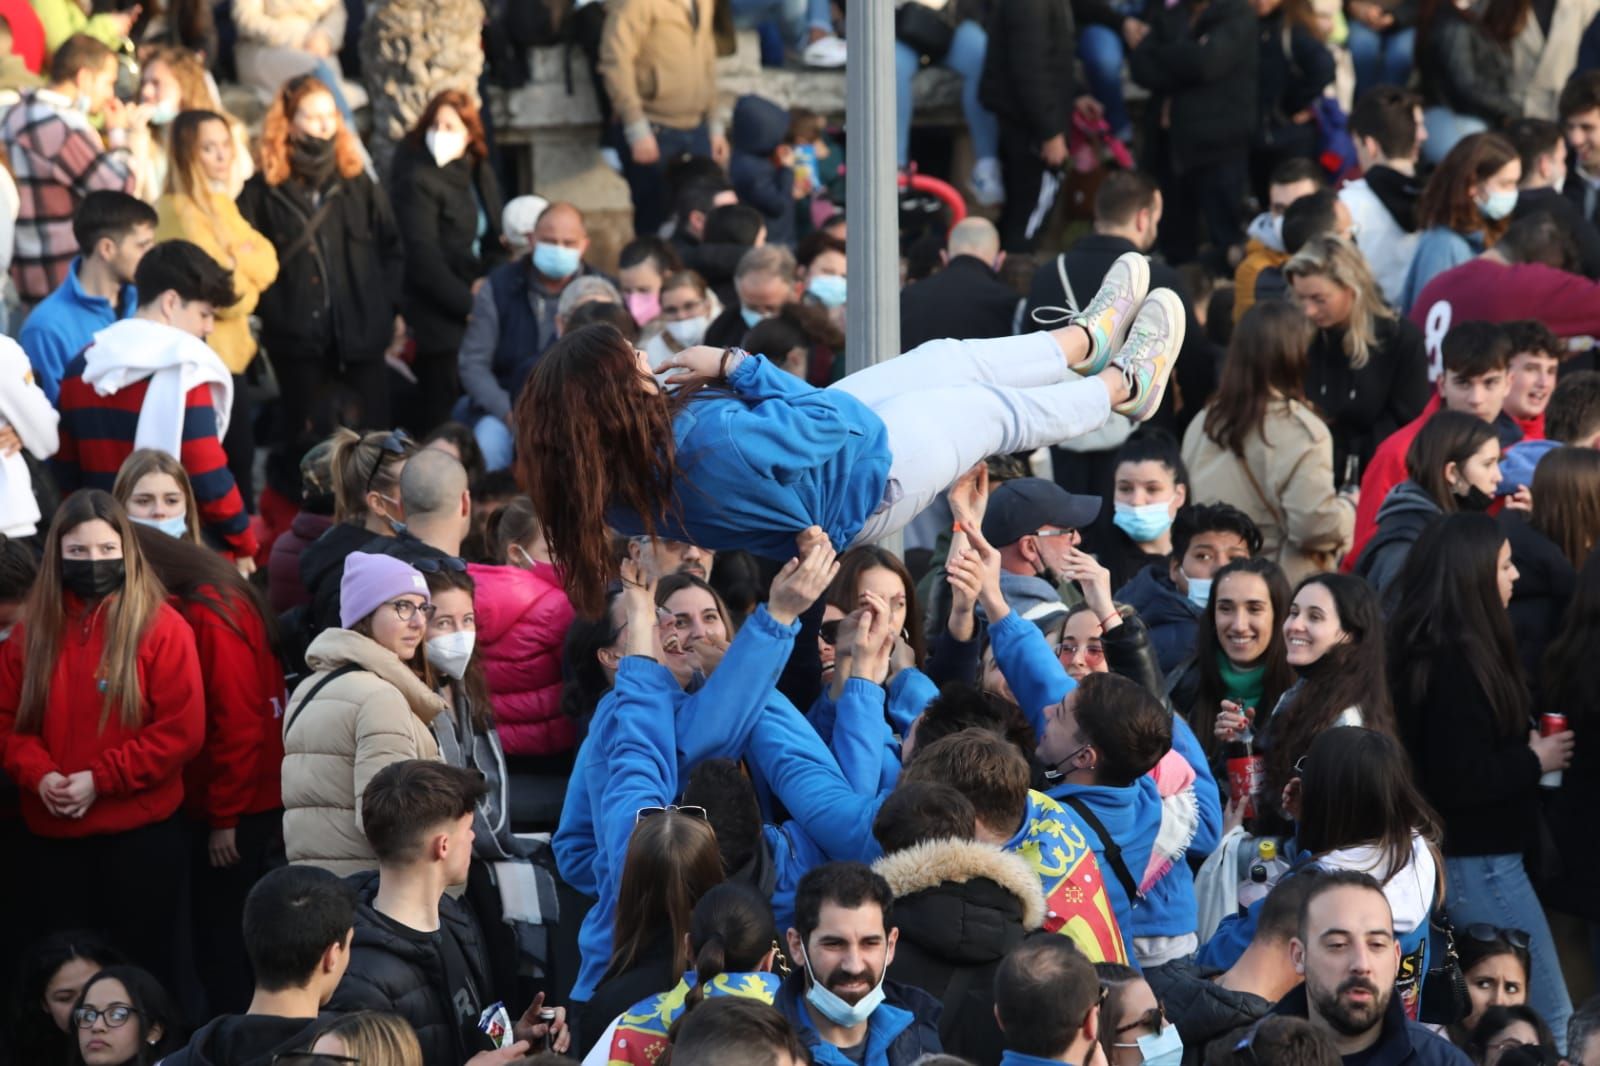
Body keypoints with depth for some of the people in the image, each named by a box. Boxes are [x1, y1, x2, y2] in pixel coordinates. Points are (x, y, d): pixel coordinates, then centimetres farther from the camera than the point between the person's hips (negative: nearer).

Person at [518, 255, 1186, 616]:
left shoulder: (609, 474, -23)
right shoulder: (712, 441, -48)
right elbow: (833, 423, -32)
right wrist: (736, 367, -28)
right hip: (866, 490, -8)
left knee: (944, 361, 25)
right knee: (994, 408, 20)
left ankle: (1088, 341, 53)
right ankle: (1125, 386, 51)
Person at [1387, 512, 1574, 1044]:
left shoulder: (1431, 652, 8)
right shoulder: (1457, 664, -21)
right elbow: (1462, 780, -24)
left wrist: (1524, 747, 6)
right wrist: (1534, 760, -11)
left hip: (1466, 856, 10)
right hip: (1478, 862, -10)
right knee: (1551, 1020, -8)